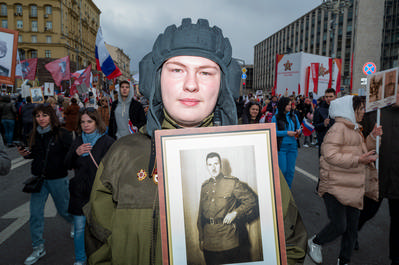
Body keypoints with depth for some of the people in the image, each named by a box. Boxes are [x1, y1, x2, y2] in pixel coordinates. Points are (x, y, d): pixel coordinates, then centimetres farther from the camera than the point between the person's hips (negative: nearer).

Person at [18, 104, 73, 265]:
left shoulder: (61, 134, -13)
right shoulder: (36, 134, 3)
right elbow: (36, 154, 15)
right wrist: (26, 154, -4)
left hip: (58, 179, -4)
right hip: (38, 178, 5)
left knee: (63, 210, 11)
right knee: (35, 213, 5)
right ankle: (38, 248, 20)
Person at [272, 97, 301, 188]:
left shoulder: (294, 116, 8)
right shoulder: (275, 118, -4)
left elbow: (299, 128, 15)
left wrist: (298, 131, -7)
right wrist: (287, 133, -17)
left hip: (293, 146, 4)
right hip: (281, 146, -4)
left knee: (291, 170, 8)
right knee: (283, 170, -1)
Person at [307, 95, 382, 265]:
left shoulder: (355, 129, 17)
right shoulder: (338, 128, -14)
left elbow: (363, 151, 22)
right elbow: (331, 156, -23)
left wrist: (373, 137, 7)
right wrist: (359, 159, -25)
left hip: (353, 188, 9)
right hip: (335, 186, -9)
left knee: (352, 228, 12)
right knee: (339, 226, -7)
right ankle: (315, 242, 21)